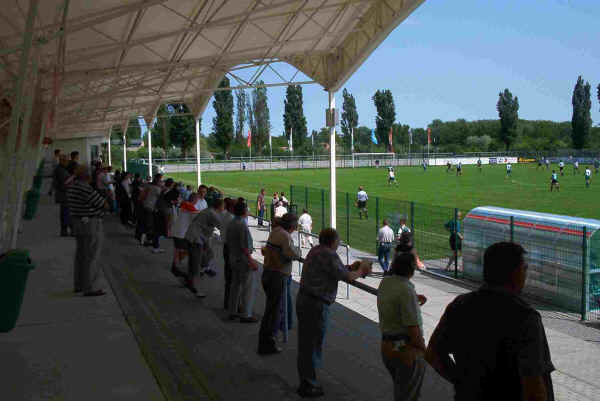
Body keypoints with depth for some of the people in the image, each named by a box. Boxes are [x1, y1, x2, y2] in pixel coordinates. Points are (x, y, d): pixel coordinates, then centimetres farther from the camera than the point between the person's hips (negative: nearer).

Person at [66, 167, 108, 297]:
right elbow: (105, 205, -16)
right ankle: (90, 289, 0)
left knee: (82, 254, 16)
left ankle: (79, 284, 24)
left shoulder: (72, 187, 8)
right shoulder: (87, 190, -21)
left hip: (79, 224, 10)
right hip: (91, 226, -10)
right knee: (91, 257, -4)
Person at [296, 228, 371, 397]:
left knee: (305, 342, 17)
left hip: (303, 299, 9)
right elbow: (346, 277, -14)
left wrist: (350, 267, 17)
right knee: (313, 344, 1)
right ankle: (308, 386, 11)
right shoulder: (329, 255, -15)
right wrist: (361, 271, 4)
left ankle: (306, 381, 29)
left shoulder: (315, 251, 12)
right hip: (316, 304, -9)